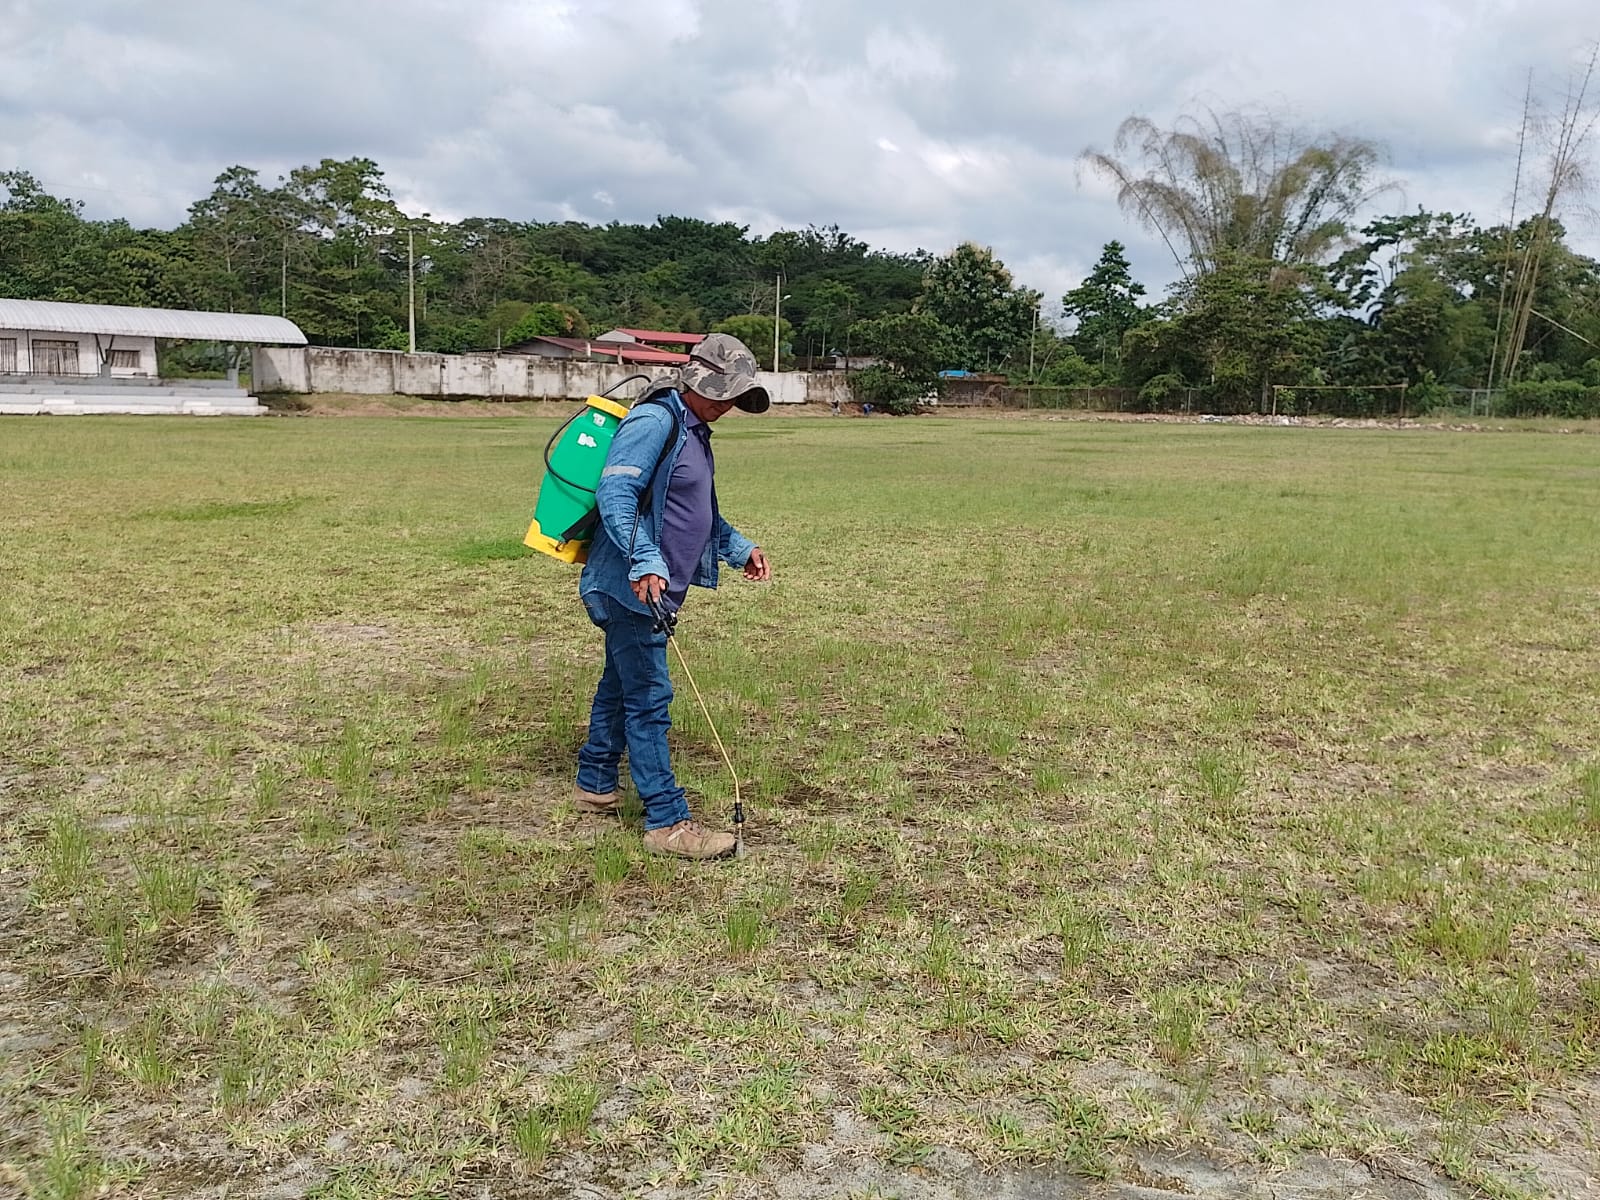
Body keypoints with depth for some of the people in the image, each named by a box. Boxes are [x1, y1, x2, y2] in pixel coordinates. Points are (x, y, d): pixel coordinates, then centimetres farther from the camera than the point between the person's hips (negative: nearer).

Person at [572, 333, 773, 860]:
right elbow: (614, 494, -27)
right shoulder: (654, 421, -16)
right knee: (649, 698, -6)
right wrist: (646, 561, -35)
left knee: (620, 684, 20)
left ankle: (594, 784, 35)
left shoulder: (694, 430, 16)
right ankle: (667, 821, -1)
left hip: (651, 586, 10)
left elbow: (698, 511, 28)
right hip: (632, 586, -10)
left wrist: (739, 548, 22)